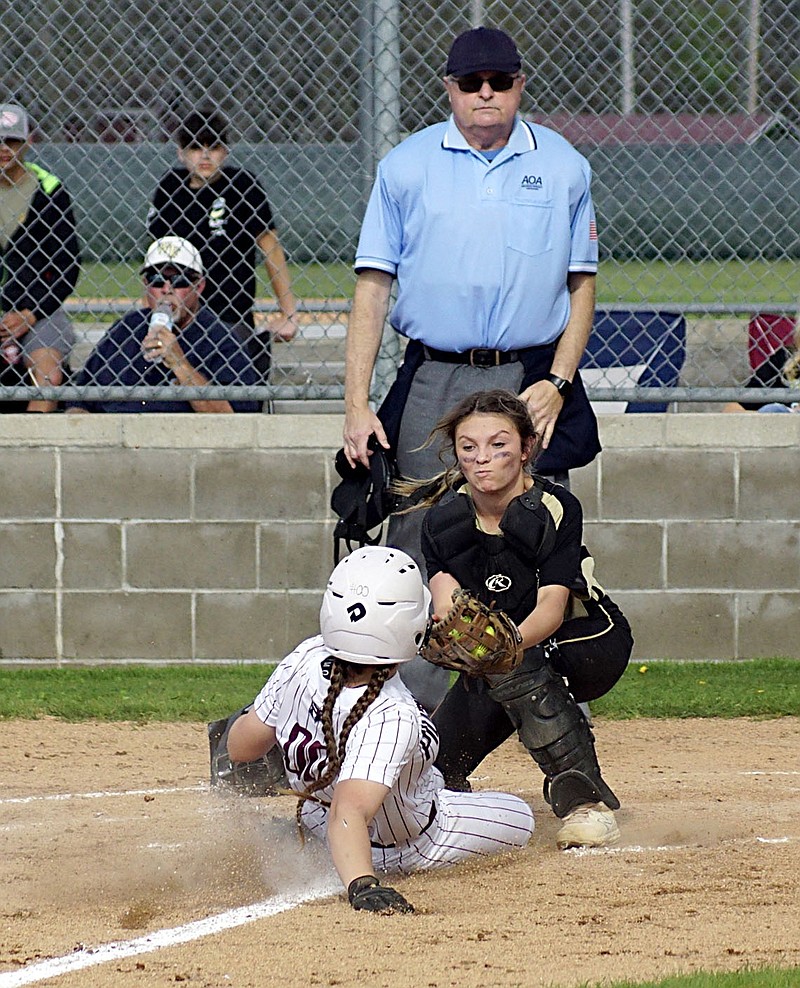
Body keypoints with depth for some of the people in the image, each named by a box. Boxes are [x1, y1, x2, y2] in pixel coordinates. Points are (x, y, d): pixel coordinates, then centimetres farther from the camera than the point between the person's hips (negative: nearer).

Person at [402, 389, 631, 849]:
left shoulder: (556, 508, -21)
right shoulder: (444, 519, -11)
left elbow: (551, 608, -31)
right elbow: (446, 604, -24)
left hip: (585, 643, -4)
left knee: (511, 665, -38)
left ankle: (585, 799, -31)